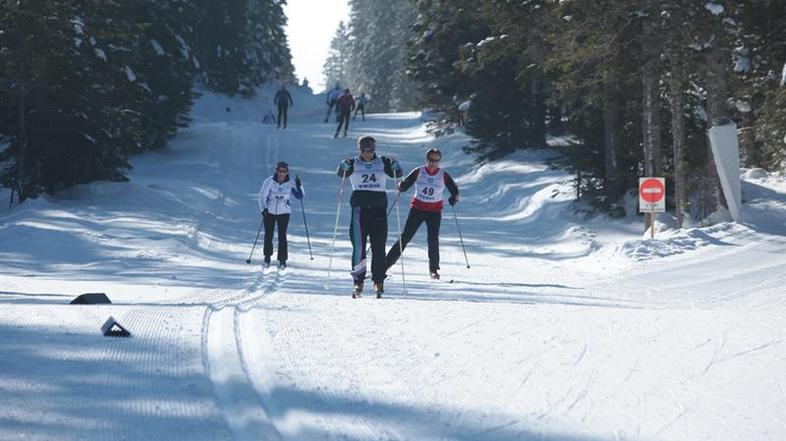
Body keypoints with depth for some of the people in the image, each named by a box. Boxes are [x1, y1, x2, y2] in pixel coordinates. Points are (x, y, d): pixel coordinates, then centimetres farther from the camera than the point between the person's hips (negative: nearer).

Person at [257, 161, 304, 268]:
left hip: (284, 212, 0)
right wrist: (263, 209, -20)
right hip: (269, 211, 0)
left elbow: (299, 196, 1)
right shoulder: (269, 182, -9)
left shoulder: (289, 184, -4)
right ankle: (267, 257, 23)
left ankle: (282, 259, 1)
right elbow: (262, 196, -8)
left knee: (282, 235, -7)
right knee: (268, 234, 2)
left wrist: (299, 186, -17)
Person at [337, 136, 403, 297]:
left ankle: (378, 281, 7)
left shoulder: (382, 162, 8)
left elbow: (398, 174, -3)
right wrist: (345, 166, -29)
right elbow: (341, 174, -9)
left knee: (378, 246, -1)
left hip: (379, 207, 1)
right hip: (359, 207, -1)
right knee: (358, 246, -6)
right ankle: (358, 281, -2)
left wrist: (394, 166, -23)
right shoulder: (354, 164, 6)